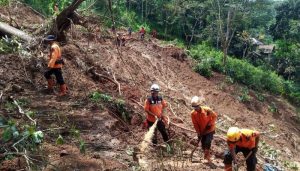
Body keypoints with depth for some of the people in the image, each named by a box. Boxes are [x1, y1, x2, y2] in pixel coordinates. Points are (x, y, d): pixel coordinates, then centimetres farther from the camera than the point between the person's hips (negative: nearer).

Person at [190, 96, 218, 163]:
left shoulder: (207, 110, -23)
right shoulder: (193, 113, -15)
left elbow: (215, 116, -7)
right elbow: (195, 124, -6)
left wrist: (210, 124, -13)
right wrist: (198, 134, -8)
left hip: (209, 130, -3)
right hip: (202, 131, 3)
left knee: (207, 143, -16)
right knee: (203, 145, 8)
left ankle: (207, 156, 2)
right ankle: (206, 155, 36)